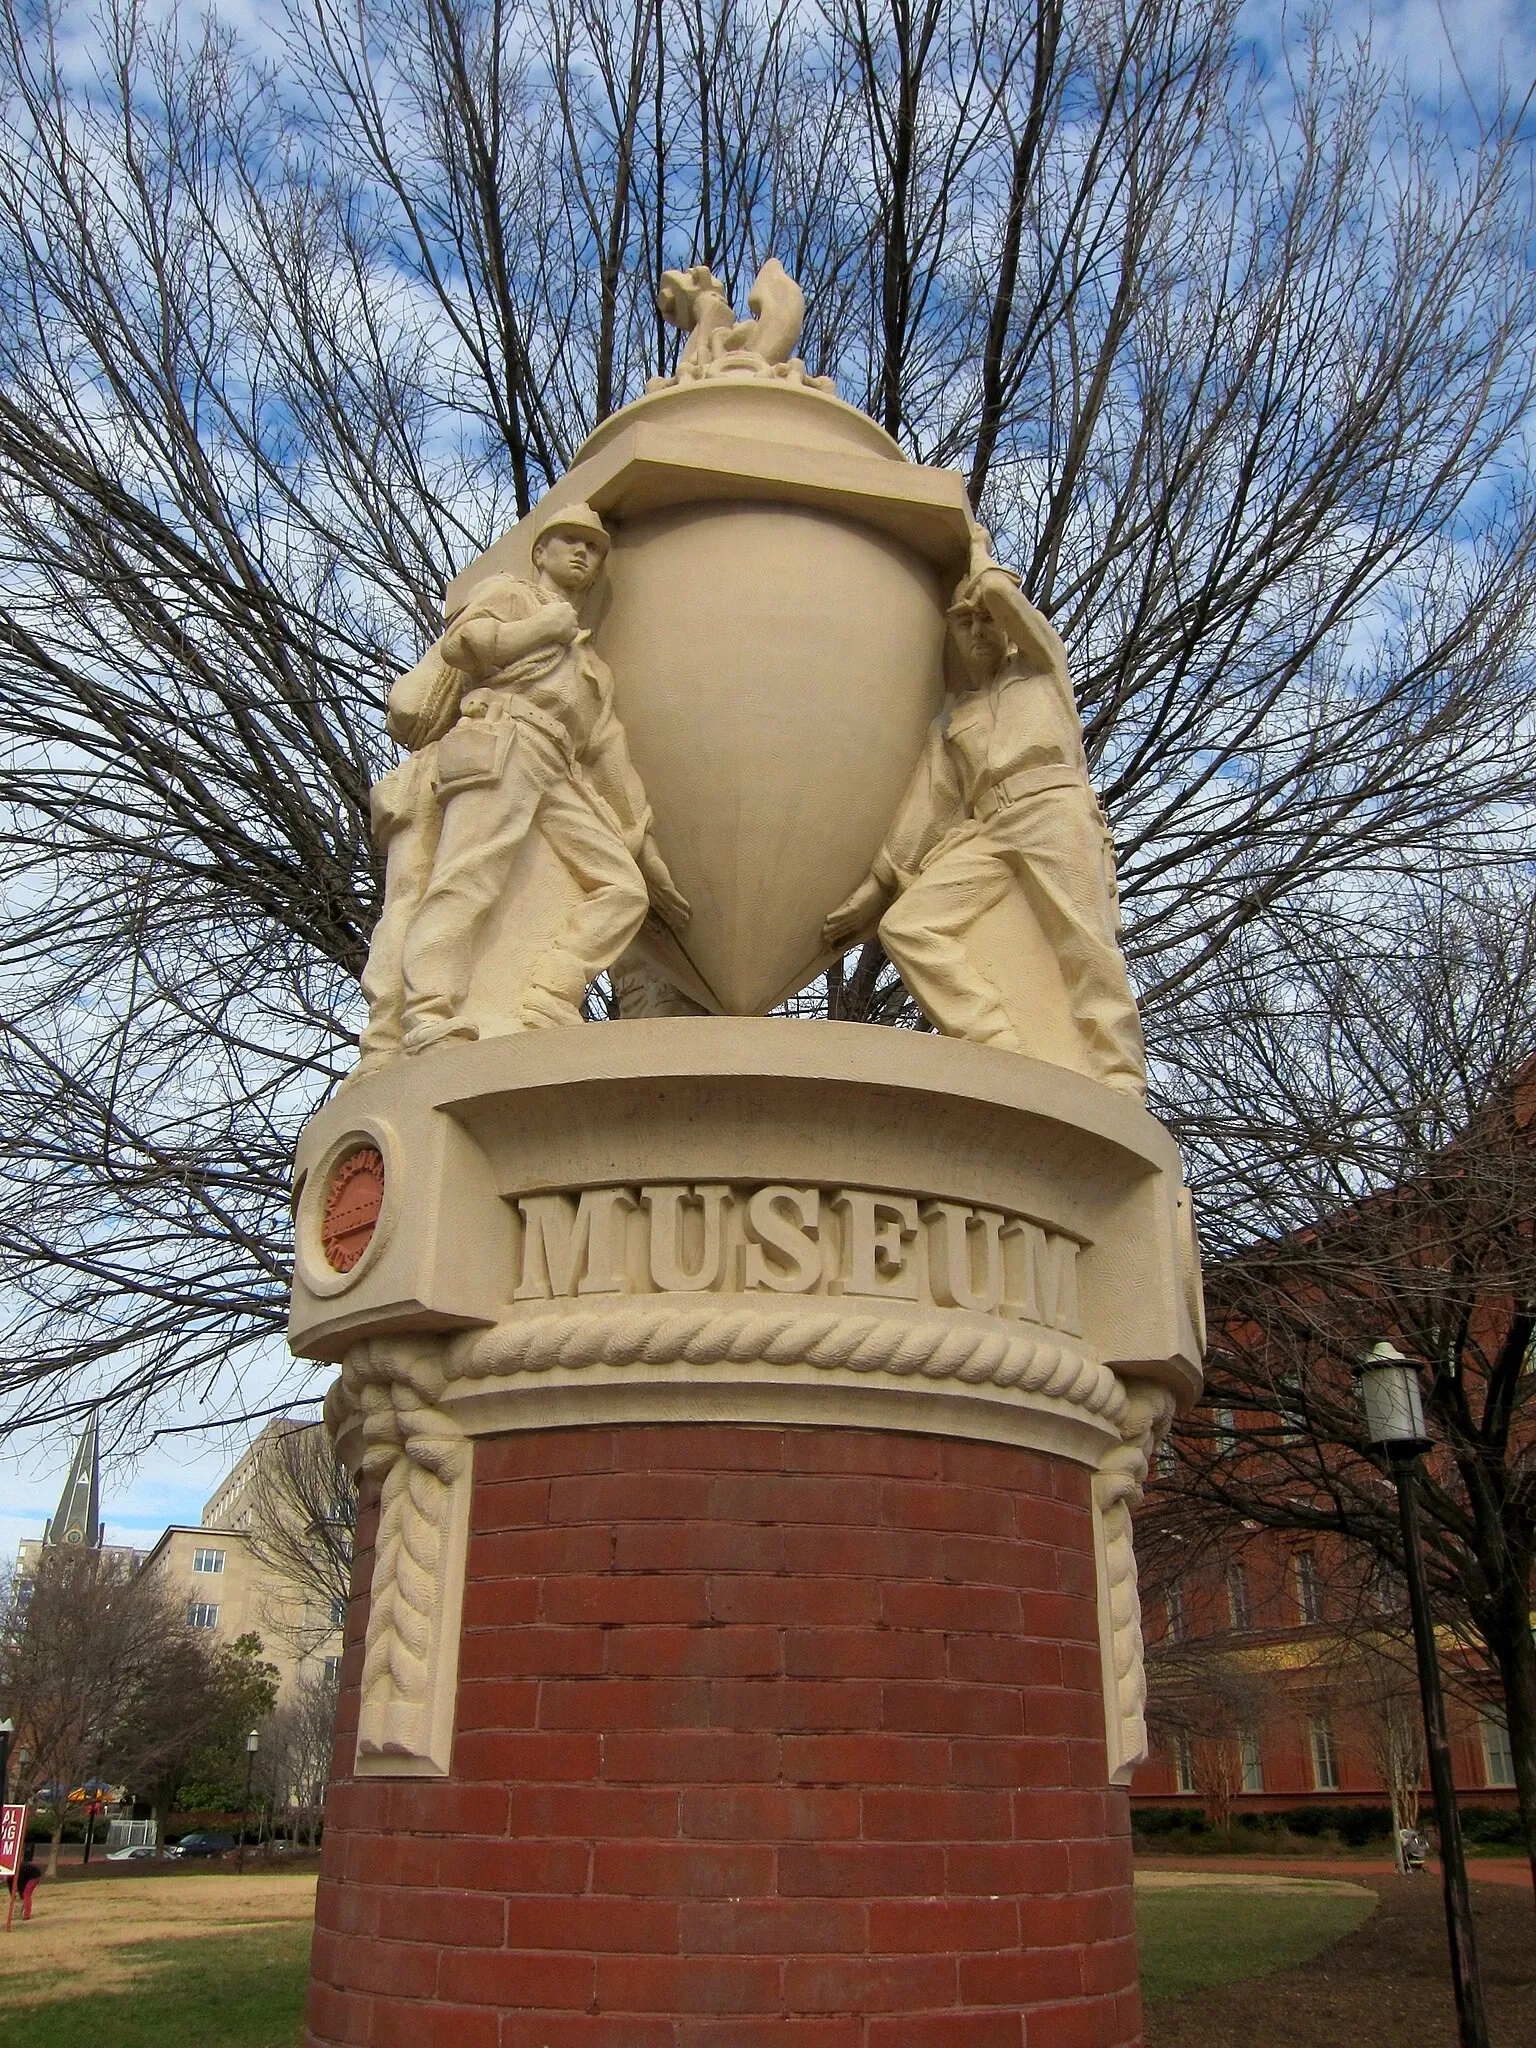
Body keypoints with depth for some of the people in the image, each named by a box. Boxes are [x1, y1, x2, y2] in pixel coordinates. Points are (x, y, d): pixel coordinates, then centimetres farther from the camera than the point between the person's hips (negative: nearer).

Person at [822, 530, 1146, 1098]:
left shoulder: (1040, 664, 23)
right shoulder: (950, 720, 31)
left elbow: (999, 590, 7)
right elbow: (926, 805, 23)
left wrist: (980, 554, 30)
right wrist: (879, 884, 14)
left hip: (1055, 807, -4)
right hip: (986, 833, 4)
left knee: (1087, 950, -20)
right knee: (905, 925, -17)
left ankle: (1120, 1093, -29)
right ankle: (999, 1051, -30)